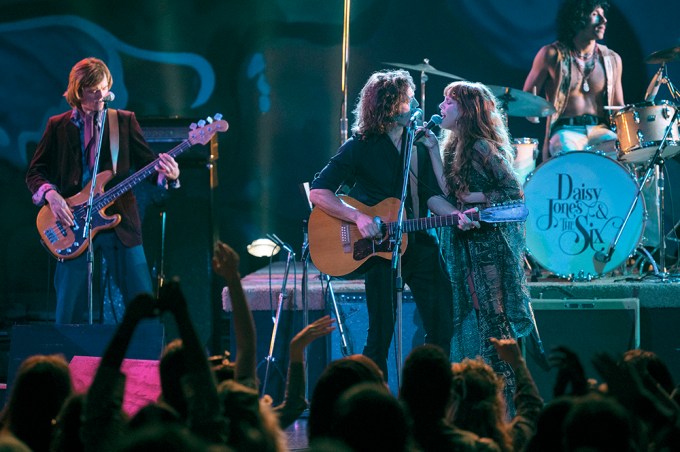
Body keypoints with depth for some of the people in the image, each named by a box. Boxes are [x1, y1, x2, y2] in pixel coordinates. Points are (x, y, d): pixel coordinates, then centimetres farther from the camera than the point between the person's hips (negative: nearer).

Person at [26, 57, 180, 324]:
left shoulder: (124, 121, 9)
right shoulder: (58, 126, 9)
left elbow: (147, 162, 6)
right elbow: (35, 173, 9)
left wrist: (168, 174, -16)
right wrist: (50, 195, -11)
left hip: (120, 222, 0)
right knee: (69, 311, -3)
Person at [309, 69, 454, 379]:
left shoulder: (418, 144, 9)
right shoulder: (360, 147, -8)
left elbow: (431, 194, 9)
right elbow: (318, 193, -11)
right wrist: (358, 217, -23)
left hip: (418, 242, 5)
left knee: (441, 328, 3)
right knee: (381, 334, -6)